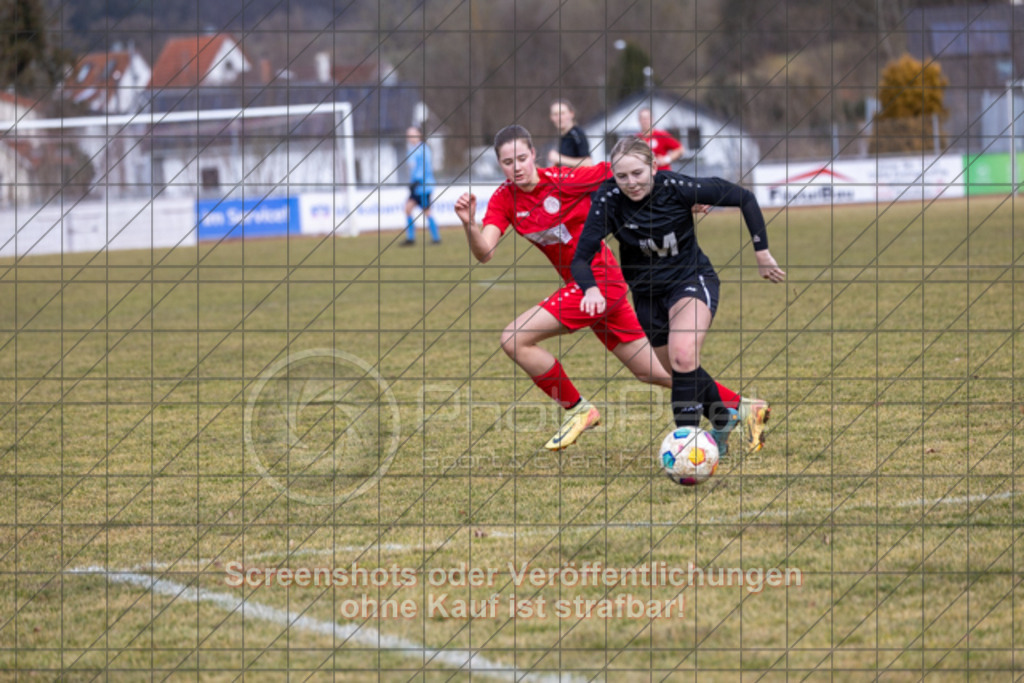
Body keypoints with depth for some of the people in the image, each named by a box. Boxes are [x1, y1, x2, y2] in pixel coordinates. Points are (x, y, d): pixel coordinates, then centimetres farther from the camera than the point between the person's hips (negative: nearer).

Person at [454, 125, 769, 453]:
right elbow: (484, 252, -12)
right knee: (652, 372, 14)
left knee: (514, 340, -16)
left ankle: (578, 409, 0)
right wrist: (469, 225, -32)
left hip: (598, 280, -7)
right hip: (582, 284, 7)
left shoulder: (564, 181, -16)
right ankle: (744, 407, 24)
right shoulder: (504, 199, -1)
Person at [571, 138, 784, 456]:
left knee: (682, 356, -27)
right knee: (685, 371, 14)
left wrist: (762, 253, -11)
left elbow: (743, 198, -14)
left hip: (692, 278, -3)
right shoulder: (608, 200, -21)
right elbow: (581, 258, -22)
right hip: (647, 292, 3)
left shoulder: (676, 187, -24)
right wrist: (591, 289, -43)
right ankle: (723, 420, 42)